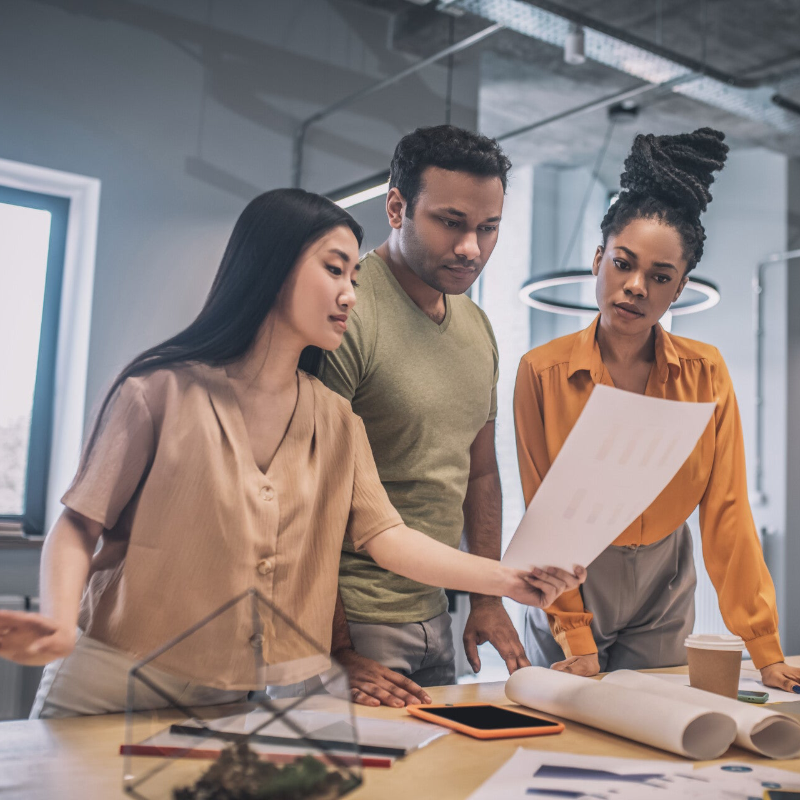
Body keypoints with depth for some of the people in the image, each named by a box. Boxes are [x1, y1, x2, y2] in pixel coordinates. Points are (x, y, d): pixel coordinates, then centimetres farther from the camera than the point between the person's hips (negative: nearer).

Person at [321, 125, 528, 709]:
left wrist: (487, 600, 14)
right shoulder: (346, 315, -18)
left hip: (433, 613, 8)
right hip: (352, 625, -7)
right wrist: (339, 652, -18)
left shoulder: (477, 329, 9)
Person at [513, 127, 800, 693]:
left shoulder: (706, 375, -10)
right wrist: (576, 641, -15)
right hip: (571, 583, -1)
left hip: (663, 593, 2)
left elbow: (727, 510, -9)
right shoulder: (543, 372, -15)